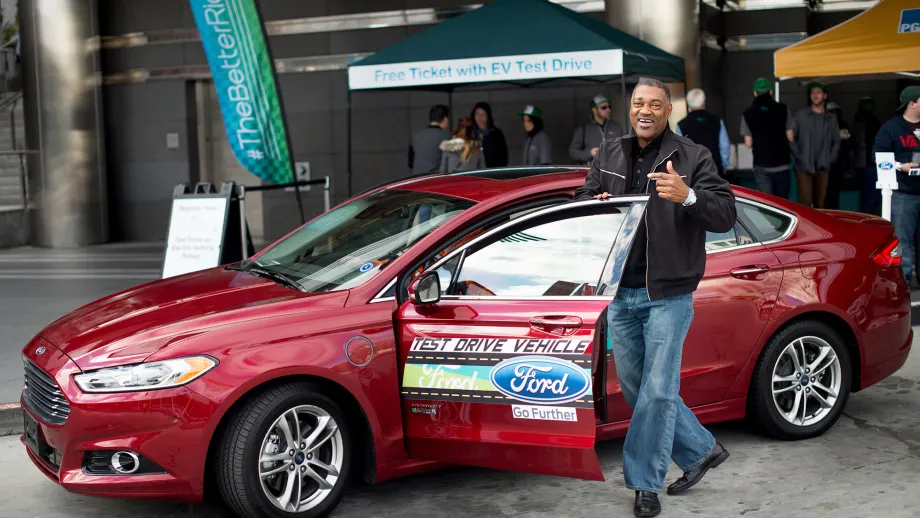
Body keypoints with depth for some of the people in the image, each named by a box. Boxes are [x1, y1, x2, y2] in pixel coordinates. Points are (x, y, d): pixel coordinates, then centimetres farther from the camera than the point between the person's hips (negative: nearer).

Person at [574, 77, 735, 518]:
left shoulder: (693, 157, -3)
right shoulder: (608, 156, 10)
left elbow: (726, 216, -9)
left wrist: (688, 196, -28)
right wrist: (596, 205, -11)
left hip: (668, 296, -5)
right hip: (620, 294, 5)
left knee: (658, 390, -3)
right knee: (635, 389, 13)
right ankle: (702, 451, 31)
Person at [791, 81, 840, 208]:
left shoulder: (831, 119, 14)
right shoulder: (801, 115, 4)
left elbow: (836, 141, 18)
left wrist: (830, 159, 4)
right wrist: (799, 156, -8)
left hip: (823, 167, 3)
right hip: (804, 167, -3)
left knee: (820, 203, 5)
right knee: (805, 203, -12)